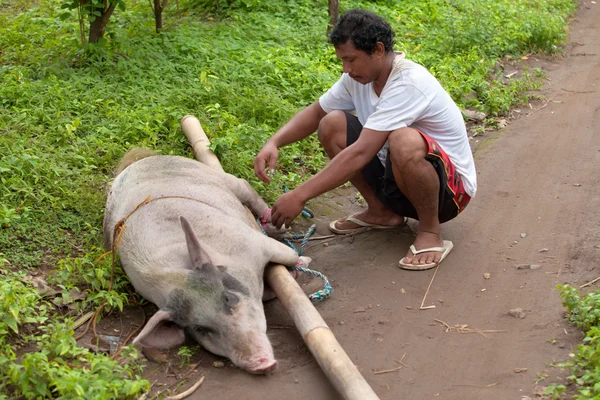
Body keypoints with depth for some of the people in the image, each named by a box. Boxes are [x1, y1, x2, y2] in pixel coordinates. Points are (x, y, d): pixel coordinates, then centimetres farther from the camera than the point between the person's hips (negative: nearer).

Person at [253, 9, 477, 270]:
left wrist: (299, 197, -35)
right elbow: (316, 112, 7)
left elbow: (361, 153, -35)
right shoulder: (359, 76, -5)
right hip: (396, 179, 8)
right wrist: (274, 143, -13)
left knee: (404, 142, -40)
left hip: (448, 187, -7)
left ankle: (429, 231, -14)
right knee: (332, 124, -6)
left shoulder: (409, 83, -29)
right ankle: (381, 212, 7)